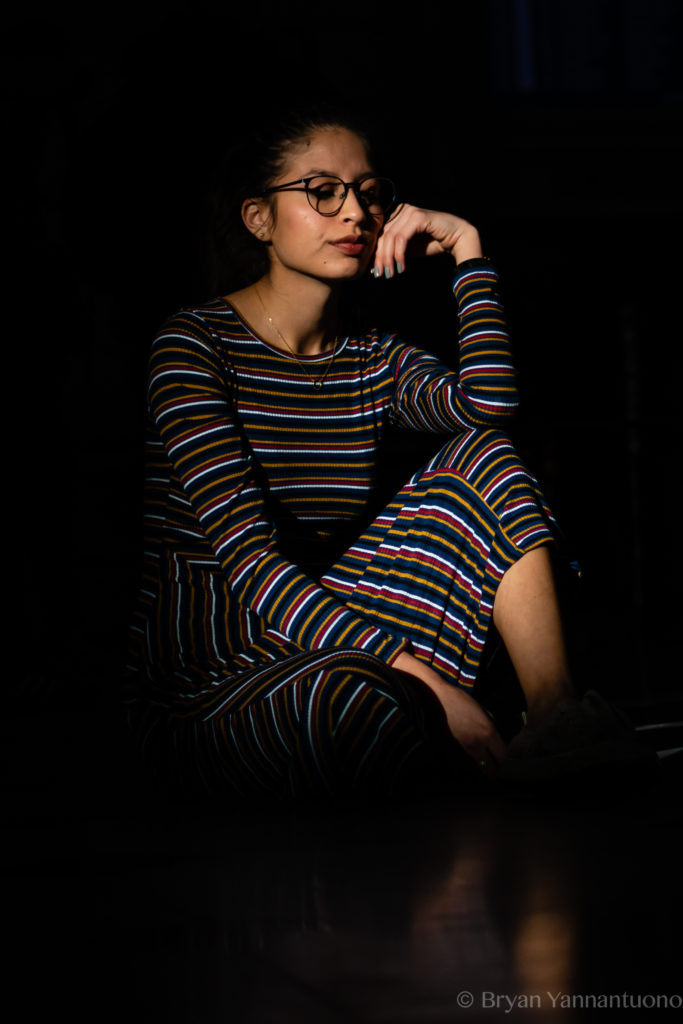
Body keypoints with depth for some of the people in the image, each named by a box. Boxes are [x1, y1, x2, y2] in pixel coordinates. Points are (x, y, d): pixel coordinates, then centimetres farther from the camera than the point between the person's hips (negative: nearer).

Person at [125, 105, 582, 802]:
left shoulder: (376, 360, 11)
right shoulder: (196, 342, -9)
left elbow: (487, 402, -13)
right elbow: (248, 557, -21)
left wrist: (467, 250, -7)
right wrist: (421, 676, -30)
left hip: (329, 656, 6)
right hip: (206, 694, -6)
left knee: (482, 457, -9)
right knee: (352, 695, -41)